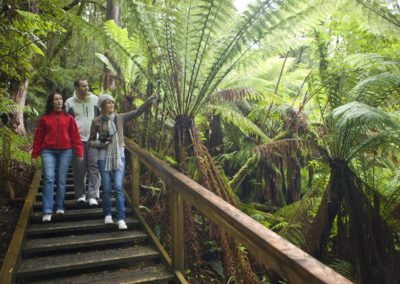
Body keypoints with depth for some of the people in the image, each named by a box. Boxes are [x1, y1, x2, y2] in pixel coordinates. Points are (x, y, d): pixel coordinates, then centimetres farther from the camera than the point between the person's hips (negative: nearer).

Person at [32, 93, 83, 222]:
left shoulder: (68, 118, 6)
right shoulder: (44, 118, 8)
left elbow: (75, 136, 3)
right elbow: (38, 137, 10)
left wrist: (79, 152, -3)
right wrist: (34, 154, 8)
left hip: (65, 151, 0)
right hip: (48, 152, 0)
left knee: (62, 180, 5)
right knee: (49, 179, -10)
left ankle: (60, 207, 19)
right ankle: (47, 211, -7)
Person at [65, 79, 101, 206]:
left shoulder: (95, 100, 7)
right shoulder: (69, 102, 7)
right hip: (77, 140, 0)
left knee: (94, 166, -6)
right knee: (79, 168, 3)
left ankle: (93, 195, -3)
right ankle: (81, 194, 17)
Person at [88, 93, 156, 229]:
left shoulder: (120, 118, 3)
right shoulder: (96, 121, 0)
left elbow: (137, 112, -4)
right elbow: (91, 141, 7)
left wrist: (149, 100, -15)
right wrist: (100, 144, -14)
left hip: (119, 155, 0)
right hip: (103, 157, 0)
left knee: (118, 187, -7)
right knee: (106, 188, 6)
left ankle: (121, 219, -4)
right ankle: (107, 214, 26)